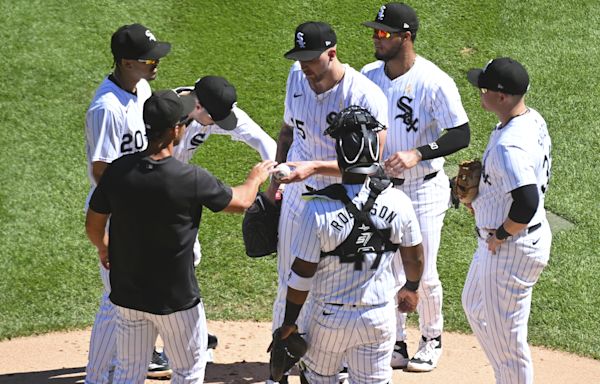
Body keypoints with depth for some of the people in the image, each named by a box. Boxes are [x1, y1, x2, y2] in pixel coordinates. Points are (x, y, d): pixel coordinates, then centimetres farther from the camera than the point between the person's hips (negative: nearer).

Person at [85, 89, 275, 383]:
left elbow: (93, 226, 2)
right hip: (175, 299, -4)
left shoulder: (117, 171, -11)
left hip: (127, 293, 4)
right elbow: (240, 202, -5)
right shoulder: (191, 179, -22)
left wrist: (103, 248, 25)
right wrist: (256, 178, 18)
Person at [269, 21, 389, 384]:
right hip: (297, 198, 6)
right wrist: (274, 182, 15)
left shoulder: (367, 97, -22)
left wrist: (315, 167, -34)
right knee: (289, 285, 16)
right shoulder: (297, 78, -2)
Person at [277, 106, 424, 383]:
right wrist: (411, 288, 25)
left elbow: (302, 273, -12)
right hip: (380, 316, 2)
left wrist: (289, 322, 0)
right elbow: (414, 258, 4)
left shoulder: (318, 209, -19)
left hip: (330, 317, -2)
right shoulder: (398, 202, -11)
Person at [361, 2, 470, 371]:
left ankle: (432, 340, 27)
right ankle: (396, 342, 26)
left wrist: (417, 154, -27)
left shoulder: (434, 82, -18)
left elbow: (461, 135, -16)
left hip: (424, 191, -5)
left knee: (424, 275, 4)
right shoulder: (369, 76, 0)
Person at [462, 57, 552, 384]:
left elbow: (527, 203, -36)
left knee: (505, 335, 4)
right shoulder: (533, 119, 0)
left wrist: (500, 235, -19)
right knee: (475, 308, 28)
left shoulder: (508, 146, -31)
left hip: (512, 248, -11)